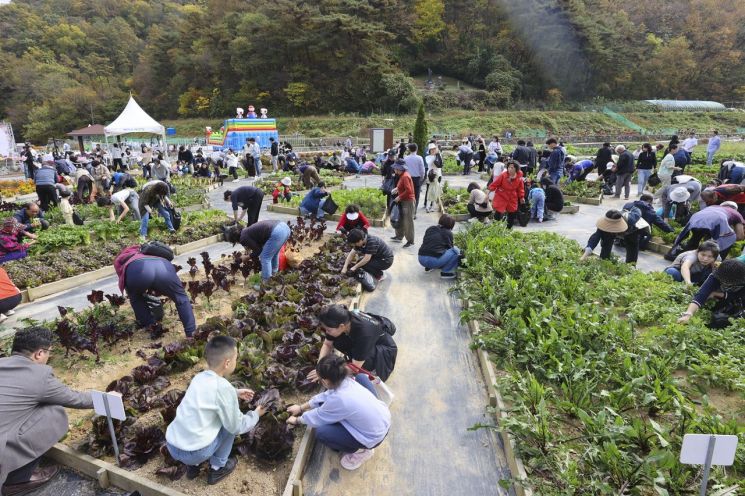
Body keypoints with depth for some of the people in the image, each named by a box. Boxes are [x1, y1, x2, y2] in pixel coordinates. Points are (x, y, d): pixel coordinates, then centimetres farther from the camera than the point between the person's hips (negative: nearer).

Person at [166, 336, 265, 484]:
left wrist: (236, 392, 26)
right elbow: (237, 427, -7)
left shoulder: (199, 377, 3)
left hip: (171, 446, 7)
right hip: (194, 452, -7)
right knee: (231, 424, 8)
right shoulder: (224, 387, -18)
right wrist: (256, 414, 9)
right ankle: (217, 468, 18)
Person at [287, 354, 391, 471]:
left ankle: (361, 450, 7)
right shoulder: (346, 381, -8)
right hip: (383, 418, 8)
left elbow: (316, 418, -8)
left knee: (321, 432, -10)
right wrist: (301, 407, 21)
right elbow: (324, 396, 11)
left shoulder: (338, 400, -28)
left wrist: (297, 420, 12)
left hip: (374, 437, -8)